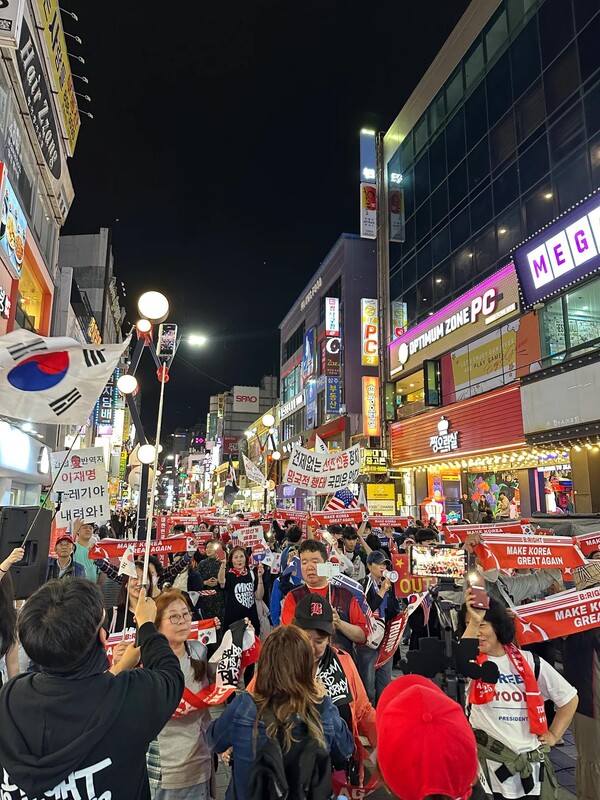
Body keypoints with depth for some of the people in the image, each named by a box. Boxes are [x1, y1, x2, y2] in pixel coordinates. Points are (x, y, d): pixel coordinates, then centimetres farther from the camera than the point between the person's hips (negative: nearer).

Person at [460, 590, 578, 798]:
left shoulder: (530, 661, 1)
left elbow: (569, 698, 12)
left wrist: (554, 735, 7)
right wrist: (472, 622, -36)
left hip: (533, 763, 2)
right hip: (489, 763, -2)